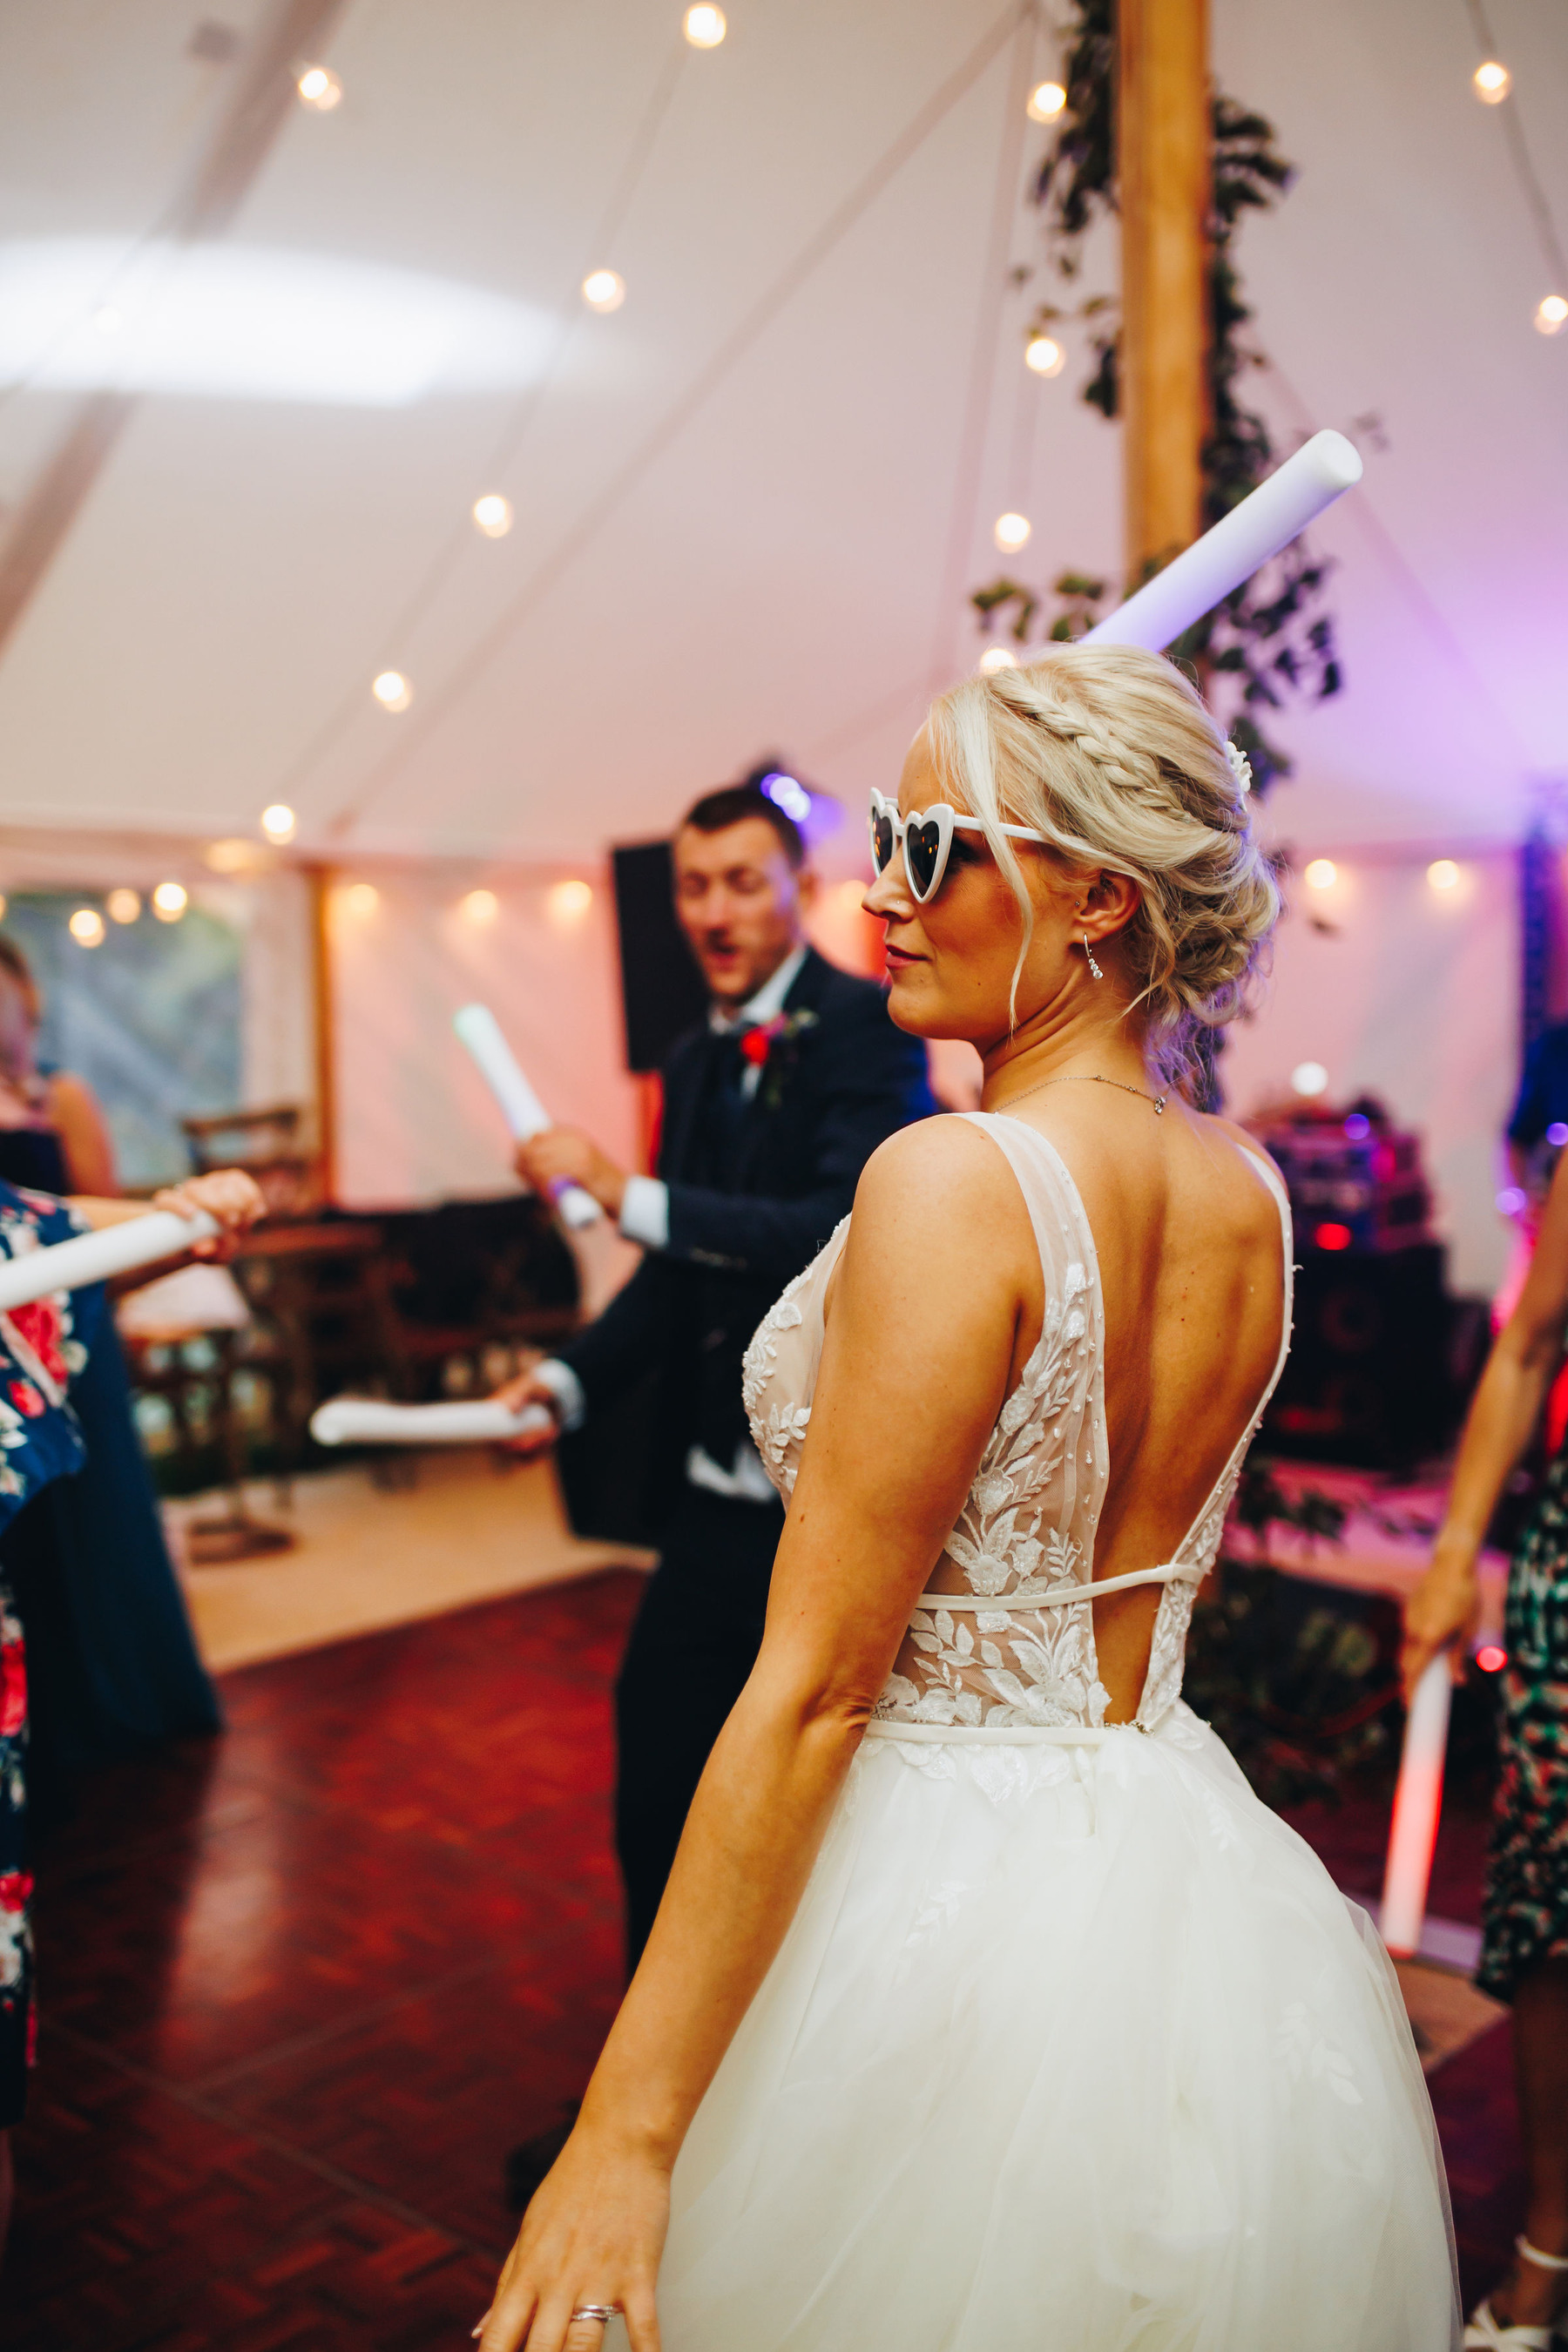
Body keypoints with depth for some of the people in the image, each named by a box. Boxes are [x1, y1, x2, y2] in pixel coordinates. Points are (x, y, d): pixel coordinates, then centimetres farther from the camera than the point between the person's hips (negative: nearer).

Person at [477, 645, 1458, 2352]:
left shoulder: (955, 1178, -22)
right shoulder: (1250, 1193, -1)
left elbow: (816, 1688, -24)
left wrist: (624, 2131, -18)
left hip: (942, 1916, -7)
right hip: (1179, 1887, 7)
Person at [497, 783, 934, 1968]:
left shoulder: (867, 1028, -12)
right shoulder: (697, 1062, 12)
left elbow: (846, 1230, -26)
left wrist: (625, 1191, -26)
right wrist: (568, 1379, 2)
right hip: (717, 1502, 7)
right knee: (656, 1796, 15)